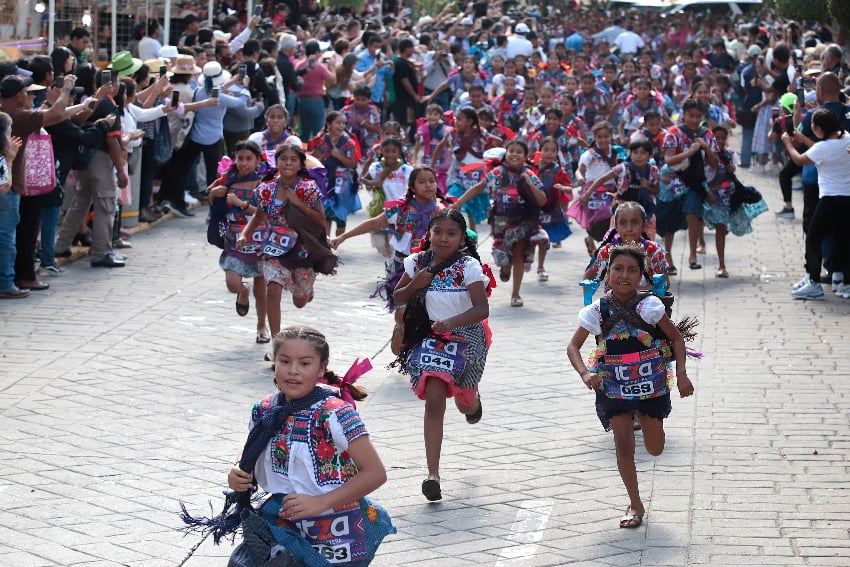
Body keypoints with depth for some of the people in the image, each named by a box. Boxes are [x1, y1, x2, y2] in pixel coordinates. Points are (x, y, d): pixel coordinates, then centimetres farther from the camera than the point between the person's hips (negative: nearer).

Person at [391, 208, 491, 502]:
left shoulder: (468, 266, -14)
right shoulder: (418, 263, -2)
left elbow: (481, 309, -20)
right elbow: (397, 298, 9)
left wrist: (451, 322, -36)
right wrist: (414, 284, -13)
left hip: (466, 337, -1)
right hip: (430, 337, 1)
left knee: (464, 402, 17)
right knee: (434, 399, -13)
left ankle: (472, 401, 60)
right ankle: (433, 473, -15)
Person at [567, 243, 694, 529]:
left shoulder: (649, 306, -12)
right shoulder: (597, 311, -9)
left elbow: (676, 337, -2)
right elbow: (573, 346, -2)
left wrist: (682, 374, -11)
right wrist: (584, 373, -20)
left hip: (651, 383, 0)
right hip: (613, 385, 0)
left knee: (655, 449, 11)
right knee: (623, 445, -6)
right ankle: (635, 504, 11)